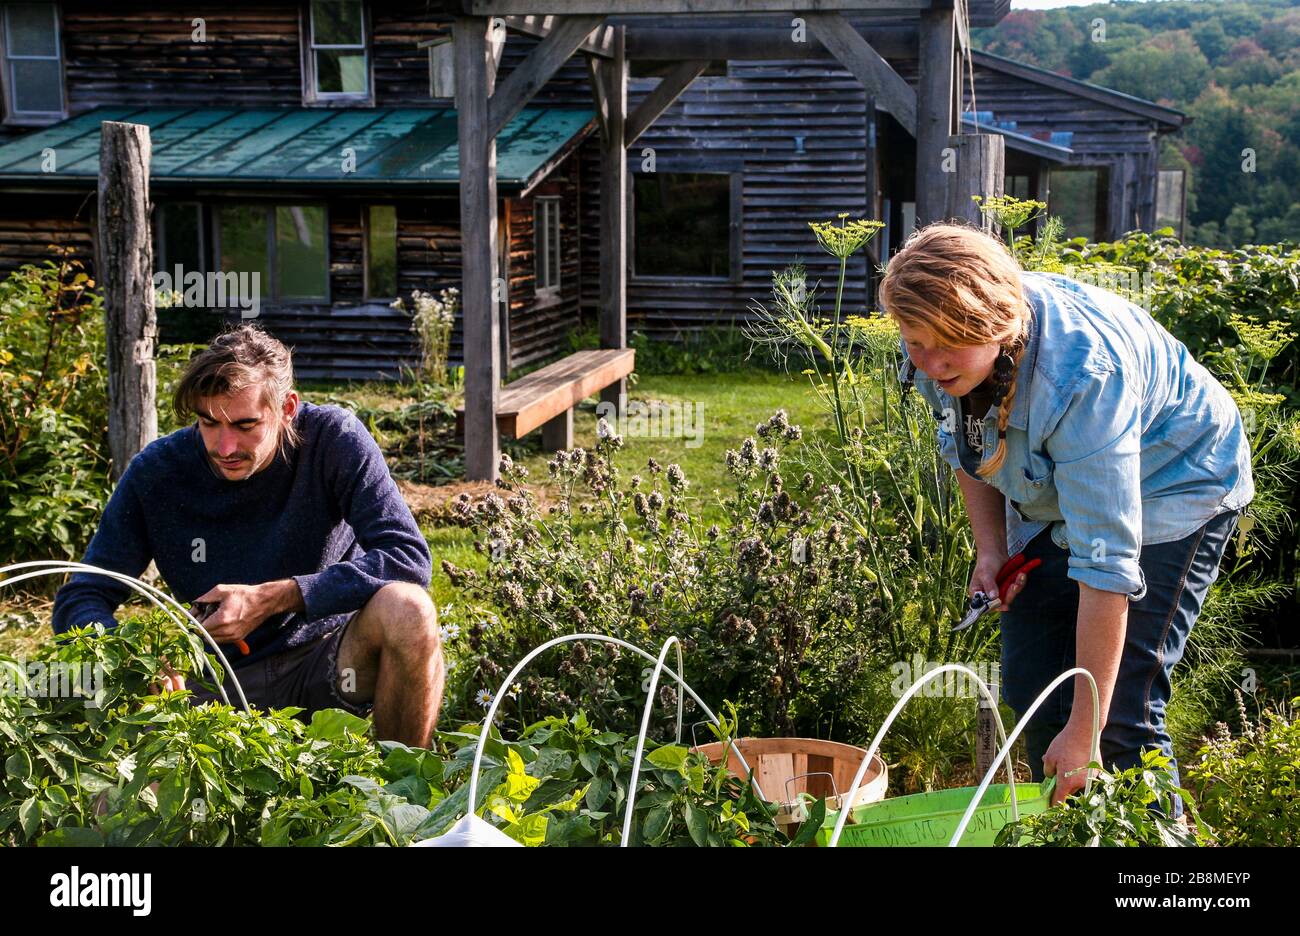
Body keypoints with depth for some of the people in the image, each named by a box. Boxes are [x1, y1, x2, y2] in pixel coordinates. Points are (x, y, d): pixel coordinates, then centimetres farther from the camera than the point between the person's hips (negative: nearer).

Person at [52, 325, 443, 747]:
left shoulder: (332, 439, -14)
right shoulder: (156, 471, -8)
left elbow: (408, 557, -22)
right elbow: (78, 601, -4)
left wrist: (272, 599, -27)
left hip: (335, 663, -1)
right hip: (224, 682, 2)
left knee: (406, 609, -33)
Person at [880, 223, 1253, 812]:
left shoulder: (1080, 376, -40)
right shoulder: (937, 357, -19)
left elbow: (1106, 563, -39)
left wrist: (1084, 731, -36)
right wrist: (989, 549, -8)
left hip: (1169, 493, -7)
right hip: (1050, 499, 7)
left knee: (1120, 713, -14)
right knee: (1029, 690, 5)